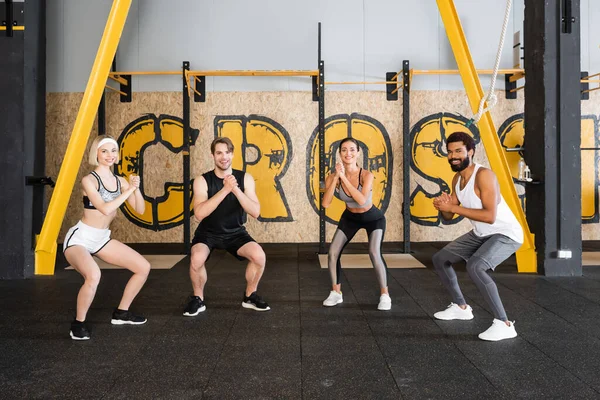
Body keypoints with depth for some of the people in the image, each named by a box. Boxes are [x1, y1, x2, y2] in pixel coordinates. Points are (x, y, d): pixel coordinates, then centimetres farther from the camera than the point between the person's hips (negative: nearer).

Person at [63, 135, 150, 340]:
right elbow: (105, 208, -27)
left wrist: (136, 189, -15)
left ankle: (121, 313, 22)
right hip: (80, 238, -7)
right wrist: (129, 190, -21)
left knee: (144, 267, 7)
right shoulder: (89, 180, -15)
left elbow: (140, 210, 1)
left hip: (102, 239, 7)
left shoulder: (120, 181, 4)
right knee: (93, 276, -36)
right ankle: (78, 323, -10)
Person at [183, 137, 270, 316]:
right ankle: (198, 299, -1)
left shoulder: (245, 178, -8)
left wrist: (236, 189, -31)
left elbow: (255, 212, -17)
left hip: (235, 232, 2)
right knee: (196, 259, -30)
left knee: (259, 256, -23)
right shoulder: (202, 181, -13)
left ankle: (250, 296, 5)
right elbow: (199, 214, -28)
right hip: (208, 232, -1)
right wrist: (225, 189, -35)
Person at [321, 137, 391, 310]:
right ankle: (336, 293, 14)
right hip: (350, 217, 4)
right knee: (332, 253, -6)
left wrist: (344, 177, -42)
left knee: (374, 253, -24)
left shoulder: (366, 175, -28)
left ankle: (385, 295, -4)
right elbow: (325, 203, -31)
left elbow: (362, 200, -43)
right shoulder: (333, 177, -19)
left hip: (373, 218, -4)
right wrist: (336, 177, -37)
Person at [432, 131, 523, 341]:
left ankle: (504, 324, -24)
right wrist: (443, 206, -19)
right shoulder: (457, 178, 2)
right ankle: (461, 307, 31)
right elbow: (448, 217, 5)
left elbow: (490, 216, -33)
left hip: (506, 234, -10)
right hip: (480, 234, 10)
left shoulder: (484, 175, -25)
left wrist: (453, 207, -31)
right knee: (440, 259, 16)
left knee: (475, 266, -35)